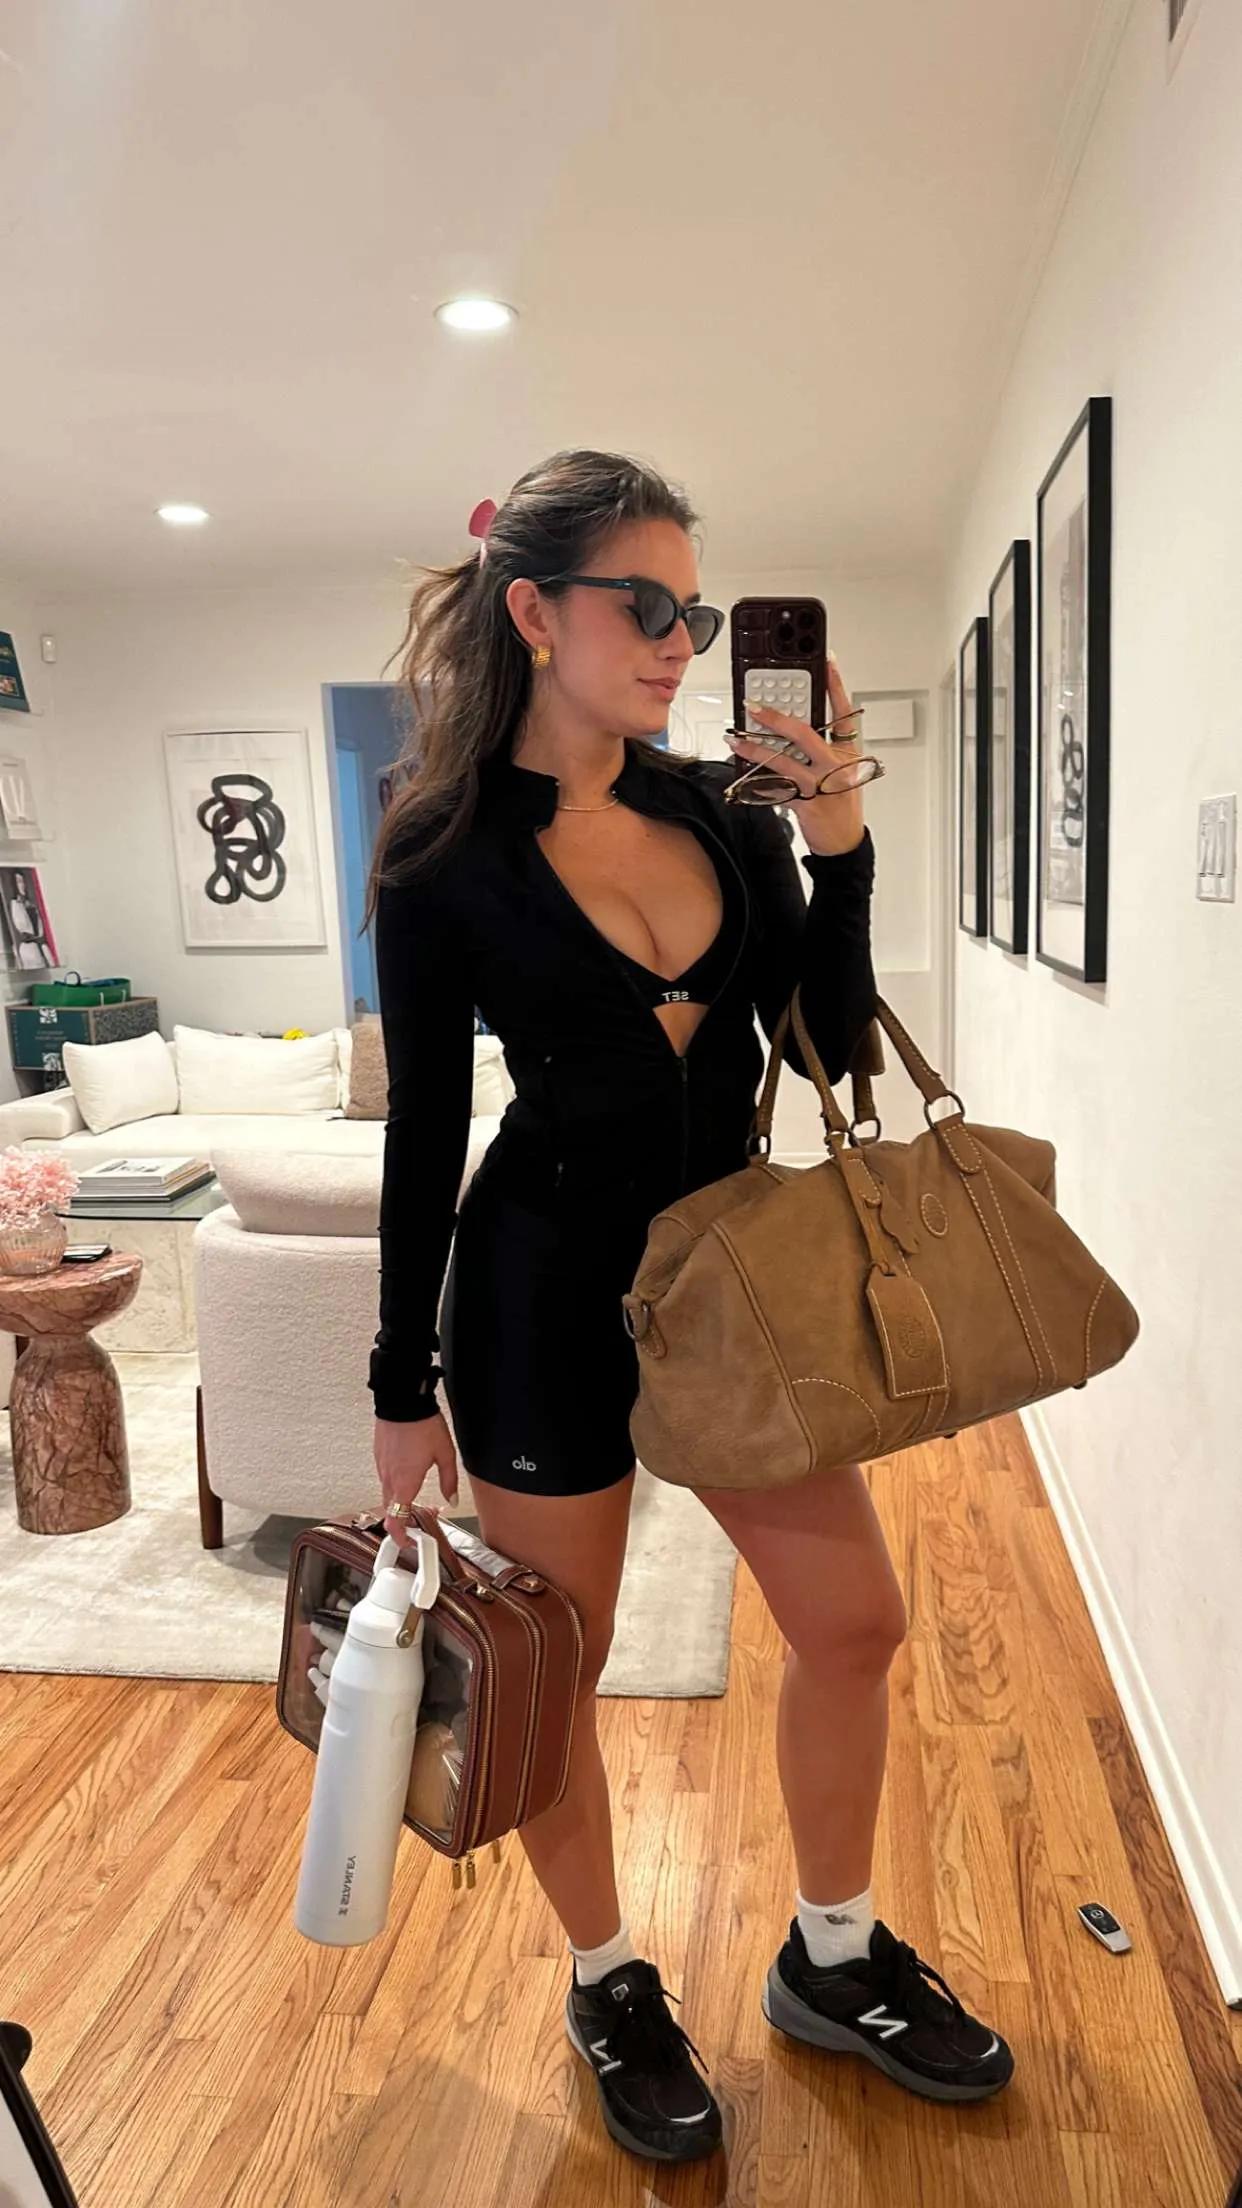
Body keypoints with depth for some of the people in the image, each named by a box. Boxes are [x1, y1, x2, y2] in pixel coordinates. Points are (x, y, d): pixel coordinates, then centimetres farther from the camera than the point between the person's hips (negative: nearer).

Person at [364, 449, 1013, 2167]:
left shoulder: (725, 806, 2)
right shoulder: (443, 857, -9)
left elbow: (834, 1047, 1)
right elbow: (424, 1137, -6)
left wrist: (840, 847, -12)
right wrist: (405, 1392, -3)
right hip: (547, 1297, -4)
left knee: (855, 1620, 12)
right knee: (557, 1668, 12)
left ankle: (832, 1959, 39)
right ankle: (609, 1988, 40)